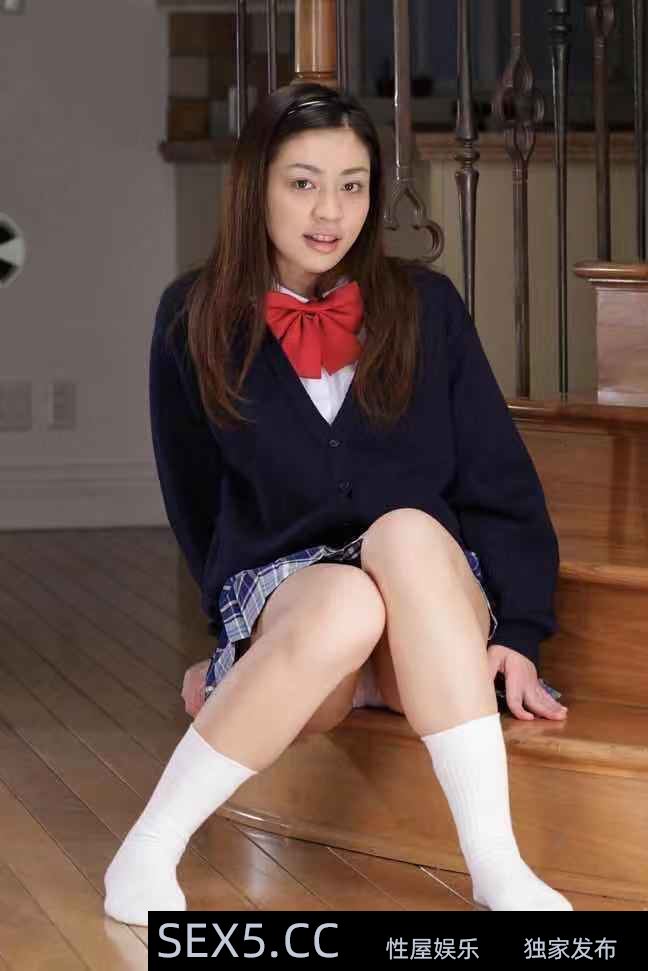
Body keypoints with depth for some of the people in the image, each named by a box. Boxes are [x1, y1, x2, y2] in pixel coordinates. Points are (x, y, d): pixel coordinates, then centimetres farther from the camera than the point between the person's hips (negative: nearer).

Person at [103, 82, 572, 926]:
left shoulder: (425, 307, 4)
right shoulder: (196, 320, 2)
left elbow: (501, 480, 3)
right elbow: (194, 502, 12)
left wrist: (518, 633, -6)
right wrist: (247, 627, 10)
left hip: (434, 605, 1)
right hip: (278, 593, -1)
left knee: (406, 530, -36)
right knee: (346, 606, -39)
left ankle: (497, 867, -42)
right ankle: (146, 856, -28)